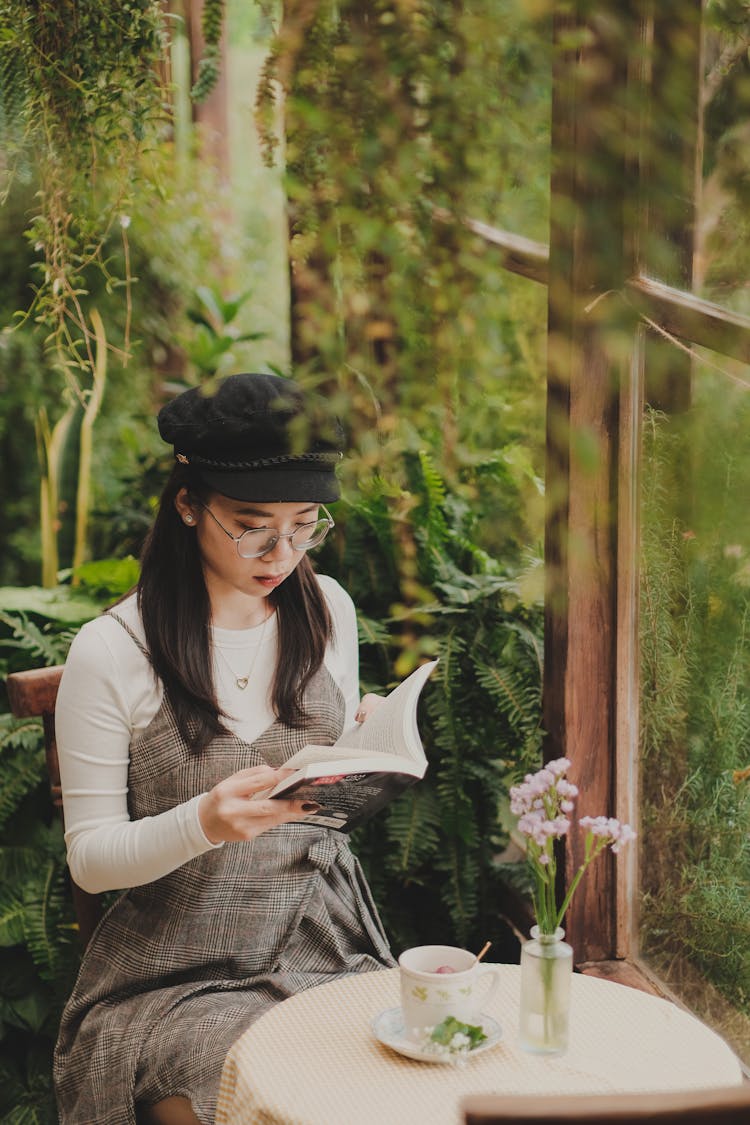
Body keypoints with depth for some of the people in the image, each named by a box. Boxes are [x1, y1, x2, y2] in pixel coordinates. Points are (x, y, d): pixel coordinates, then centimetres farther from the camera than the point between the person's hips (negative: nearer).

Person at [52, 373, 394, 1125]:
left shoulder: (329, 610, 6)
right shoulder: (110, 653, -10)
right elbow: (89, 858, -6)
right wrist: (205, 823, -24)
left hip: (326, 947, 4)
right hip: (176, 971, -4)